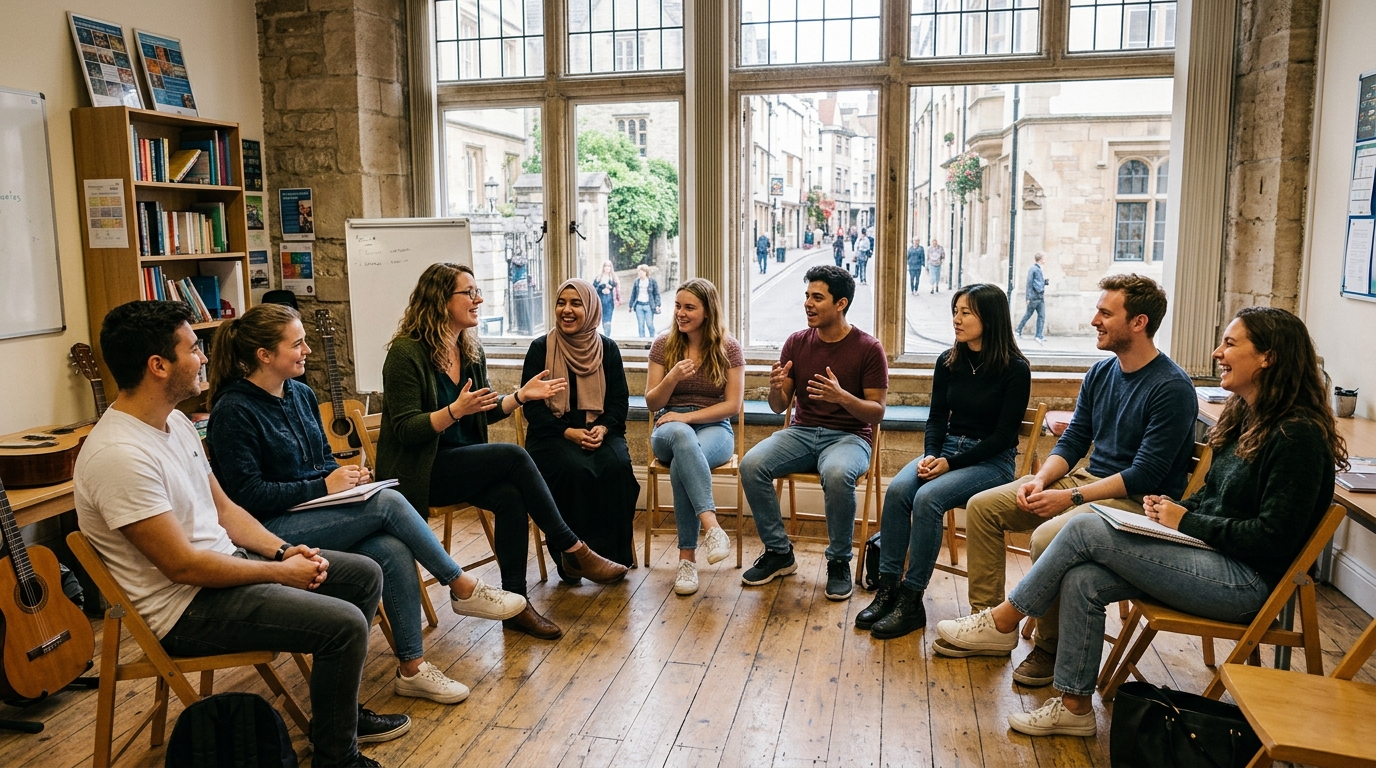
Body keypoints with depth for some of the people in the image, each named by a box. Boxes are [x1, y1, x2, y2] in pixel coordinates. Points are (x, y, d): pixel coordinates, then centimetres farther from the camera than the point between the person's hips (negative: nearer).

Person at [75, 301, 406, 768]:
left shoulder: (174, 422, 6)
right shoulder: (120, 455, -26)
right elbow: (184, 566, -25)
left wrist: (282, 550, -2)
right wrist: (280, 572, -15)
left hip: (224, 562, 10)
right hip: (184, 607, -10)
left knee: (364, 575, 10)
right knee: (345, 624, -23)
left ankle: (341, 709, 24)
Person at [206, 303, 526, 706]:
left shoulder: (301, 394, 10)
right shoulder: (233, 412, -14)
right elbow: (248, 496, -18)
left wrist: (345, 474, -3)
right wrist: (324, 486, -18)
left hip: (314, 513, 7)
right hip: (270, 530, -7)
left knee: (393, 550, -23)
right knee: (387, 503, -24)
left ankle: (411, 668, -14)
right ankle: (463, 589, -10)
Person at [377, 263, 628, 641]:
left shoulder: (472, 351, 8)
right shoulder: (406, 353, -14)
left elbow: (483, 413, 17)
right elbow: (404, 430, -18)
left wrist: (521, 396, 1)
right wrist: (454, 411, -32)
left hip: (465, 464, 7)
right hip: (419, 471, -6)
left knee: (510, 496, -26)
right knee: (514, 456, -26)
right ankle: (573, 551, -17)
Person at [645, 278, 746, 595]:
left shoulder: (728, 348, 2)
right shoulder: (663, 344, 5)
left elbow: (733, 405, -3)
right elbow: (652, 404, 5)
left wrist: (689, 416, -14)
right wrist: (672, 378, -16)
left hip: (714, 429, -1)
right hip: (671, 428, 1)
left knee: (682, 464, -38)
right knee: (682, 436, -41)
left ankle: (687, 557, -33)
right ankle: (713, 527, -51)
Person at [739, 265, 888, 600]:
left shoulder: (868, 348, -5)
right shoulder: (796, 343, 5)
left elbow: (877, 412, -6)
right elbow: (779, 407, 7)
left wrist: (843, 397, -25)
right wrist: (776, 388, -17)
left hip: (848, 436, -4)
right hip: (802, 431, 4)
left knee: (837, 474, -38)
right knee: (751, 464, -24)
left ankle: (839, 562, -14)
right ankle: (779, 552, -6)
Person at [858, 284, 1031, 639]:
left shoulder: (1015, 369, -10)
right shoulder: (948, 361, 6)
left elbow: (1003, 436, -12)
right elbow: (937, 417, 9)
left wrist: (950, 463, -18)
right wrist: (930, 455, -11)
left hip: (992, 461, -5)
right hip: (947, 448, 5)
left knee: (928, 497, -31)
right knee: (897, 489, -25)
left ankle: (911, 602, -23)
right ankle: (887, 589, -21)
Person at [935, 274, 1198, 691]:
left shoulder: (1171, 387, -17)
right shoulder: (1100, 374, 8)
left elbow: (1145, 474, -21)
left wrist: (1071, 497, -23)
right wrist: (1041, 480, -7)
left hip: (1137, 501, -9)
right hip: (1085, 479, 9)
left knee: (1048, 537, -34)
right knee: (982, 506, 0)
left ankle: (1051, 648, -10)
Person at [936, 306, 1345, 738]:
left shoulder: (1298, 435, -16)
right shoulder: (1245, 417, 12)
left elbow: (1273, 537, -21)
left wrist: (1185, 521, -15)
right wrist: (1174, 508, -1)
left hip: (1247, 580, -9)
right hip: (1211, 558, 9)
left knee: (1085, 530, -18)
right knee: (1081, 580, -13)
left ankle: (1003, 622, -2)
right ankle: (1075, 707, -2)